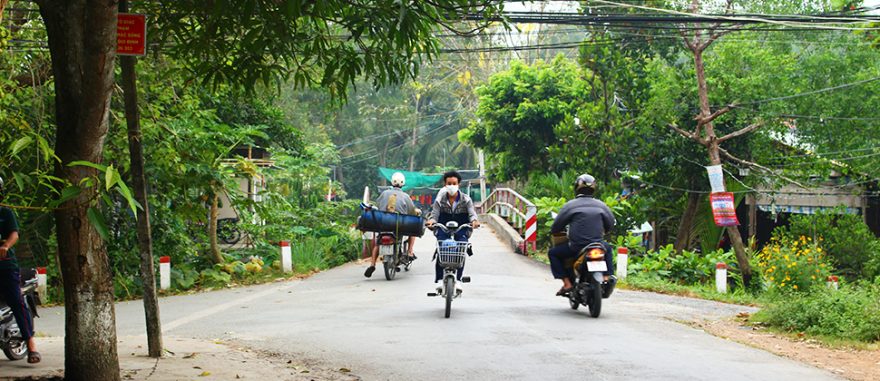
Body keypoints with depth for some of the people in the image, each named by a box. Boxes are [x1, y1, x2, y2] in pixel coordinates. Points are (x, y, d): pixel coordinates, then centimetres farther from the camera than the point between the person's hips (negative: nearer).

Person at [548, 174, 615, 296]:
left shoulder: (571, 205, -4)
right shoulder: (600, 205, 7)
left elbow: (557, 225, -2)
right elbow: (611, 223, 14)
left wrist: (553, 231, 20)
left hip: (576, 247, -4)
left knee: (553, 253, 15)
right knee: (607, 248, 37)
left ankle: (567, 283, 2)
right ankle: (606, 277, 21)